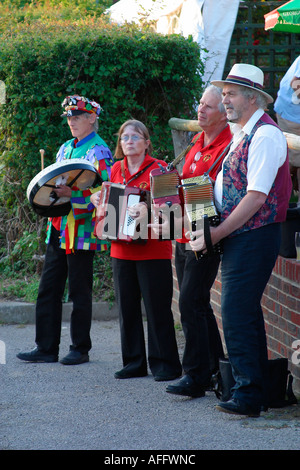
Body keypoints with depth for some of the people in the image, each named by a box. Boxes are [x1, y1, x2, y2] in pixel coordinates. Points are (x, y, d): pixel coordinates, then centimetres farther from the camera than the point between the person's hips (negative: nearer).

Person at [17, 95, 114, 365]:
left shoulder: (99, 151, -8)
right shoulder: (65, 148, 17)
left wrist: (71, 194, -25)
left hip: (82, 232, -8)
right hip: (58, 231, 8)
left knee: (80, 292, 1)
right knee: (48, 289, 8)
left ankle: (80, 349, 10)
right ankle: (46, 348, 13)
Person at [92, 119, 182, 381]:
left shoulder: (159, 168, -4)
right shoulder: (116, 170, 13)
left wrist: (148, 211, -29)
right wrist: (100, 200, 4)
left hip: (152, 249, -6)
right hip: (121, 249, 6)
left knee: (157, 307, -4)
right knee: (127, 306, 8)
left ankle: (165, 364, 2)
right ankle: (134, 362, 17)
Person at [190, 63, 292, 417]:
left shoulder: (265, 135, -14)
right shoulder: (242, 134, 17)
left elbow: (256, 196, -21)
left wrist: (215, 234, -19)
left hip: (255, 237, -10)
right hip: (236, 237, 10)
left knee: (237, 313, -13)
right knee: (246, 312, 13)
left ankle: (248, 395, -9)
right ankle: (258, 391, 21)